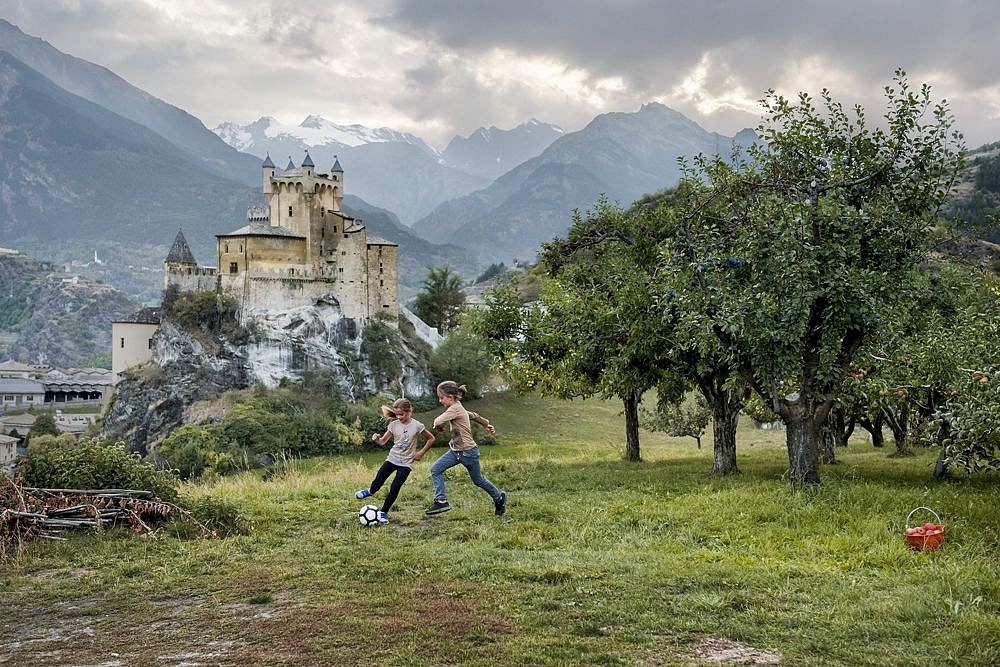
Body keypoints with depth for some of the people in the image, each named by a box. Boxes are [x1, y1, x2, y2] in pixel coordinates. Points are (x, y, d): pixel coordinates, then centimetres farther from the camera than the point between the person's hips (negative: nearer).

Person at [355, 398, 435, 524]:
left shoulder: (417, 426, -11)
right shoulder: (394, 425, -4)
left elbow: (431, 439, 1)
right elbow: (383, 441, -2)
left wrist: (421, 453, -4)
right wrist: (376, 439, -25)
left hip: (406, 463, -2)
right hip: (392, 459, 2)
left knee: (394, 489, -10)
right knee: (377, 483, -8)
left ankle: (383, 513, 8)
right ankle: (370, 491, 28)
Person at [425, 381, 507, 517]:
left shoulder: (454, 409, -24)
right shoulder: (458, 407, 6)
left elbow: (438, 422, -33)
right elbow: (473, 416, 19)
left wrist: (438, 426, -10)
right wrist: (487, 424, 30)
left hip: (468, 452, -9)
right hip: (455, 450, 9)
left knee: (478, 480, 10)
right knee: (435, 469, -6)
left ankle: (499, 497, 32)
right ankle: (441, 501, -7)